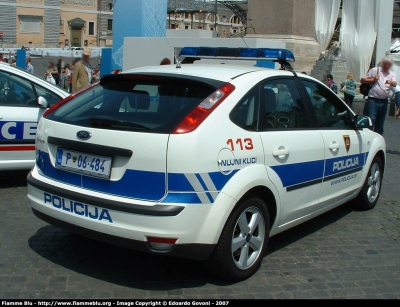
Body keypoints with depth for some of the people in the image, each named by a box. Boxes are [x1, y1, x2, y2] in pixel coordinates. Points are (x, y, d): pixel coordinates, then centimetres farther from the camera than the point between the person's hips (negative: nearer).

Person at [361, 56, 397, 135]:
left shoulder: (392, 74, 12)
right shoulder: (375, 70, 4)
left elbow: (395, 84, -7)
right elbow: (362, 80, 5)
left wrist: (390, 82, -30)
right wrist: (373, 80, -9)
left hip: (384, 101, 4)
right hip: (373, 100, -4)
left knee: (380, 123, 11)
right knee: (370, 120, -12)